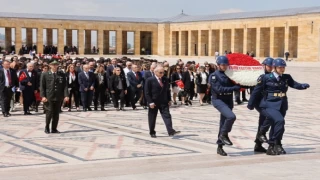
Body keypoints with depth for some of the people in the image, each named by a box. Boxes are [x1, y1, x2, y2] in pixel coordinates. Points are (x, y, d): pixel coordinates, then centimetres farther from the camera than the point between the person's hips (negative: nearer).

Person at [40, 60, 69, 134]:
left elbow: (65, 86, 5)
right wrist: (43, 96, -9)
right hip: (49, 97, -2)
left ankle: (54, 129, 14)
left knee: (56, 114, 5)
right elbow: (42, 86, 1)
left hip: (58, 97, 3)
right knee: (49, 112, -6)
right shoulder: (45, 74, 4)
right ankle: (47, 128, 10)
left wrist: (66, 95, -6)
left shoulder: (62, 75, 9)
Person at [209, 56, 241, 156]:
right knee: (231, 116, -27)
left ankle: (220, 147, 16)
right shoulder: (214, 76, -7)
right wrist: (234, 88, -20)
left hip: (228, 101, 6)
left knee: (224, 123, 8)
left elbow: (236, 86, 13)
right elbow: (219, 89, -18)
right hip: (218, 100, -6)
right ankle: (223, 135, -8)